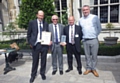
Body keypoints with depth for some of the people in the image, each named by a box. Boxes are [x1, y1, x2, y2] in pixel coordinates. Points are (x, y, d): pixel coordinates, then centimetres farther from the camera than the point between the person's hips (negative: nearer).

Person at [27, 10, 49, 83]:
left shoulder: (46, 24, 7)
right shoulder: (32, 23, 1)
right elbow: (29, 34, 4)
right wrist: (30, 43, -2)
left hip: (44, 44, 2)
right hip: (36, 44, -2)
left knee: (44, 60, 12)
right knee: (35, 61, 8)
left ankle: (42, 73, 31)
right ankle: (33, 75, 26)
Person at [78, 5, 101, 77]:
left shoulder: (95, 17, -4)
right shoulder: (80, 20, 6)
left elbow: (99, 28, 2)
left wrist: (95, 35, 3)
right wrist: (83, 36, 11)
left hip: (94, 40, -3)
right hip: (85, 40, 3)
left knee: (94, 56, 5)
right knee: (87, 56, 11)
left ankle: (94, 69, 20)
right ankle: (88, 68, 24)